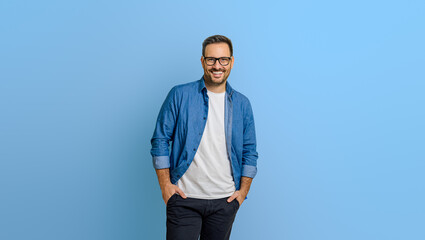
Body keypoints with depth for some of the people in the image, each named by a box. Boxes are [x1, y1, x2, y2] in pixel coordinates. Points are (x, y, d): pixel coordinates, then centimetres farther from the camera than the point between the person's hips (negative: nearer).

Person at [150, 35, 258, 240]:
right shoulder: (179, 95, -2)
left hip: (225, 201, 3)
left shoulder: (242, 104, 6)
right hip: (184, 199, -2)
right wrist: (165, 184, -6)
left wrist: (243, 190, 4)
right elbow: (160, 140, -1)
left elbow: (250, 152, 11)